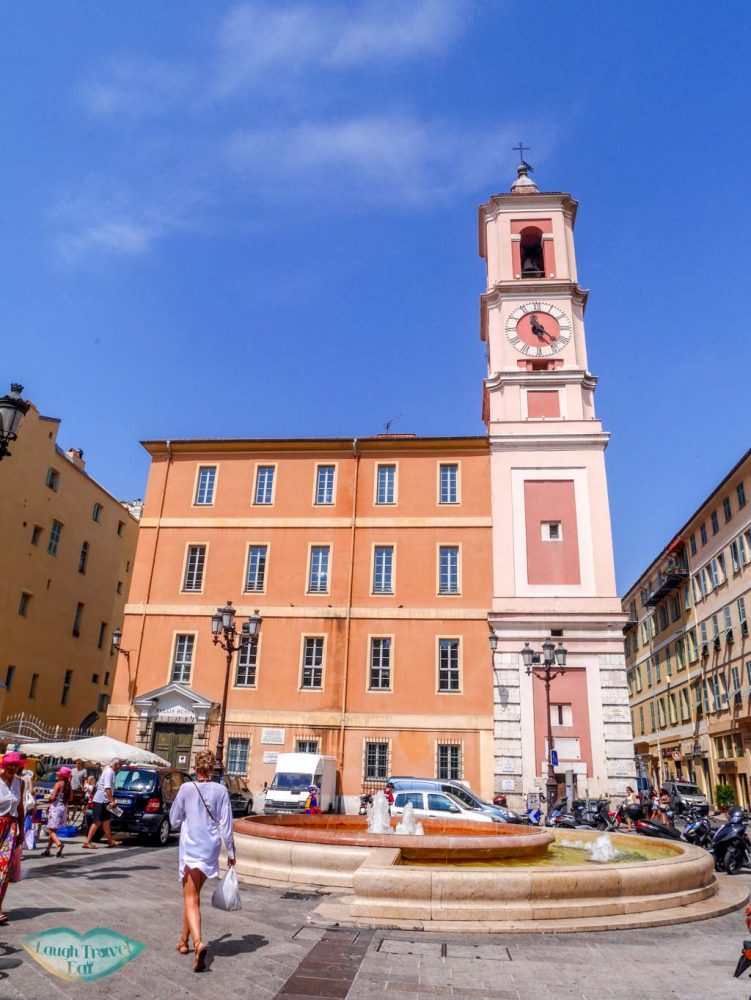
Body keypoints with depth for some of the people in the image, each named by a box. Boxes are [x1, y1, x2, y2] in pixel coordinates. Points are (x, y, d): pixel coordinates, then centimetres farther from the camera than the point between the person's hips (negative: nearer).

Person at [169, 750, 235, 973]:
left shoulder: (186, 788, -8)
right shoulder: (221, 790, -5)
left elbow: (174, 819, 4)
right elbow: (226, 824, -3)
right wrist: (231, 852, 4)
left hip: (190, 847, -3)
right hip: (211, 848, 3)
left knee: (191, 898, -2)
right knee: (193, 895, 23)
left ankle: (198, 942, -23)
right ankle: (184, 940, 35)